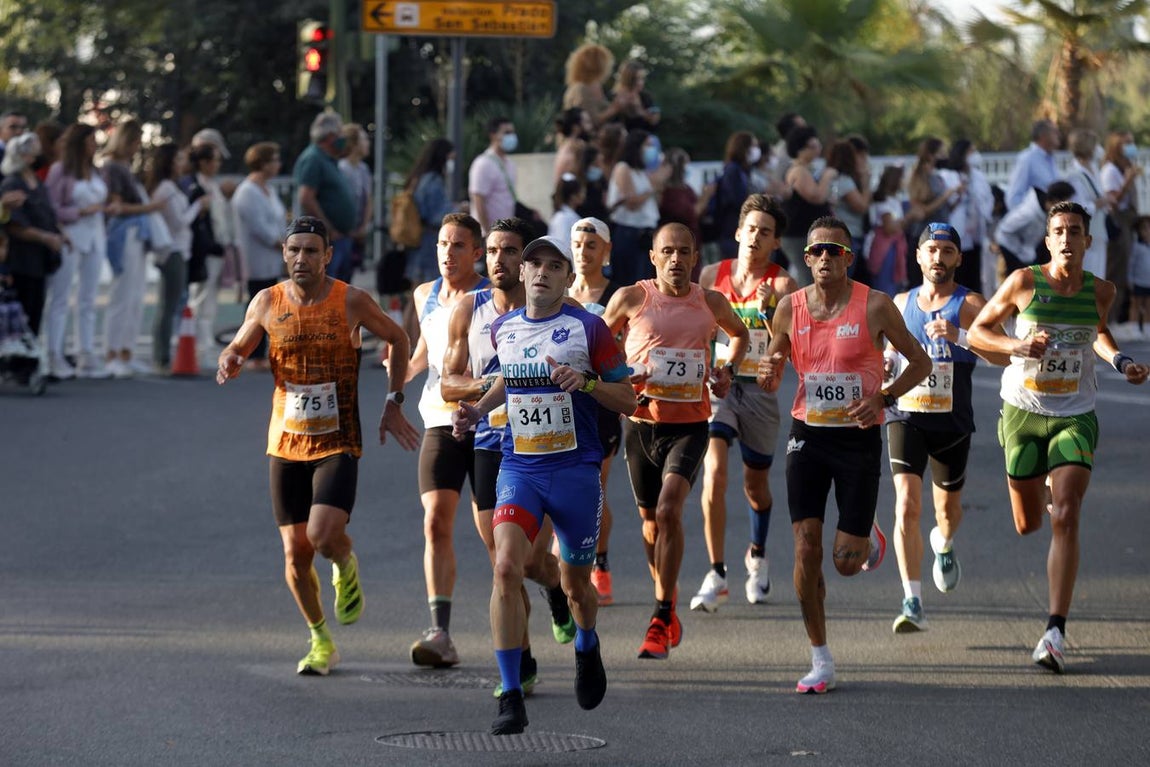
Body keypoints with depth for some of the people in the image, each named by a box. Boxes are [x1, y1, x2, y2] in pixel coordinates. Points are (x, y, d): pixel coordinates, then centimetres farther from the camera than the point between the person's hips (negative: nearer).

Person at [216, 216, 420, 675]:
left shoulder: (351, 302, -7)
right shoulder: (267, 303, -1)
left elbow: (397, 340, 9)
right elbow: (238, 348, 13)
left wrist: (393, 404, 6)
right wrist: (230, 361, -11)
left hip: (338, 443, -3)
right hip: (285, 444, 3)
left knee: (324, 536, -23)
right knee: (295, 555, 2)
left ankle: (346, 567, 14)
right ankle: (321, 641, 24)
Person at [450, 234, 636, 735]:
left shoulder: (588, 328, -6)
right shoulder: (503, 329, 7)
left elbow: (627, 400, -3)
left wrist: (585, 382, -20)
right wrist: (477, 411, 11)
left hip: (575, 469, -2)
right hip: (519, 468, 2)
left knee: (575, 584, 12)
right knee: (506, 566, -20)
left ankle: (587, 651, 49)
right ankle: (511, 698, -18)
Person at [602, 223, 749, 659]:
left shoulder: (711, 303, 2)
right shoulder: (631, 298, -3)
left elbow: (740, 333, 24)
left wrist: (728, 370, 6)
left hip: (690, 425, -1)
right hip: (643, 422, 1)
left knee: (669, 511, -20)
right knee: (651, 520, 13)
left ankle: (661, 621, -16)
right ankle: (668, 611, 35)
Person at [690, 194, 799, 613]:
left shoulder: (782, 285, -7)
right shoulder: (712, 276, 1)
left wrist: (769, 311, -30)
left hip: (760, 389, 0)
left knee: (756, 484, 14)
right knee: (714, 472, -20)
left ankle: (757, 555, 44)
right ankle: (716, 575, -17)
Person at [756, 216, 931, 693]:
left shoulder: (875, 306, -8)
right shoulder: (790, 308, 1)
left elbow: (920, 363, 1)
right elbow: (771, 380, 12)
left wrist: (883, 400, -14)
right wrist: (768, 373, -13)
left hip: (859, 437, -2)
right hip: (808, 435, 2)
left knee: (846, 562, -3)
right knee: (806, 549, -7)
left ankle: (869, 539, 36)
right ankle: (820, 661, 2)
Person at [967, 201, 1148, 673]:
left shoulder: (1100, 292, -1)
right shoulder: (1024, 283, -8)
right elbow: (977, 332, 0)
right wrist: (1017, 345, -18)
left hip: (1075, 417, 0)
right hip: (1023, 414, 0)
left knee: (1065, 520, -17)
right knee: (1027, 525, 12)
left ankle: (1056, 632, -17)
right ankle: (1049, 489, 53)